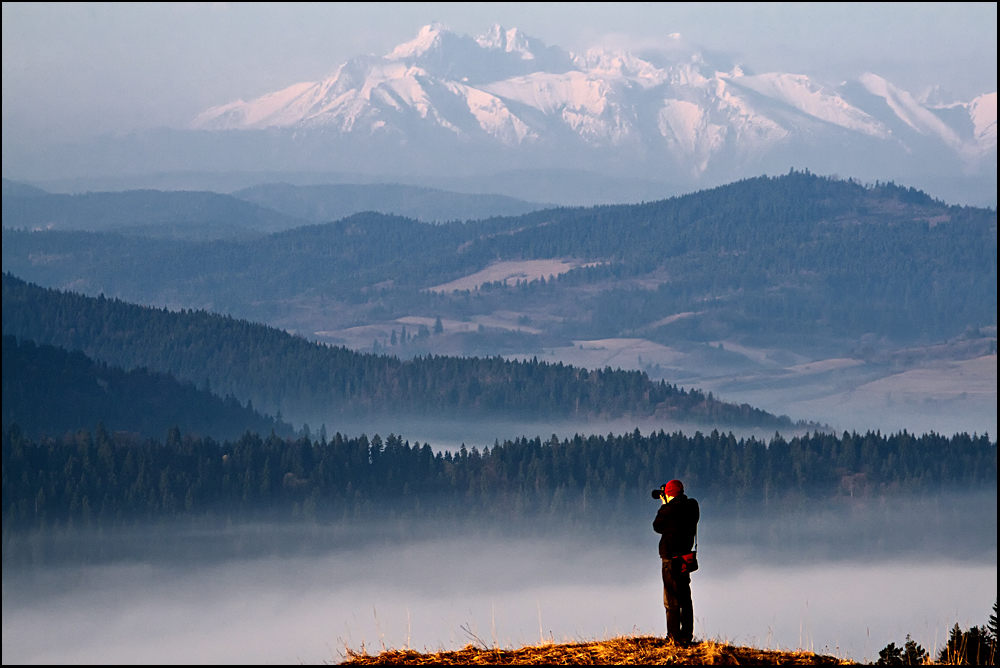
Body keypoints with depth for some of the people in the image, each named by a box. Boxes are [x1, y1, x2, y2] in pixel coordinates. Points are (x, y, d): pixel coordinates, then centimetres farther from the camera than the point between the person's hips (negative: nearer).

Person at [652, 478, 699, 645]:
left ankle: (674, 636, -4)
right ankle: (686, 635, 17)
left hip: (671, 558, -8)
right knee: (685, 597, 15)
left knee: (671, 599, -3)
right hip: (686, 555, 8)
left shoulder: (670, 509, -18)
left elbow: (657, 526, -4)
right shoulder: (691, 507, 4)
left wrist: (663, 505, 6)